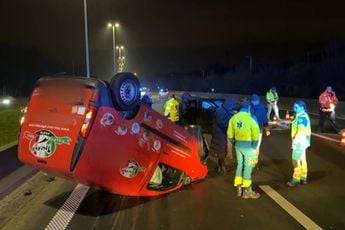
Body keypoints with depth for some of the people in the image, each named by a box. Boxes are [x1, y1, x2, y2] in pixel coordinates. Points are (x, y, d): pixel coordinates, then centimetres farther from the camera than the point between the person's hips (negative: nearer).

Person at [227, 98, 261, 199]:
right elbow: (256, 134, -17)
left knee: (240, 165, 17)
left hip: (238, 144, 5)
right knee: (248, 167, 3)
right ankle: (247, 191, 10)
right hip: (248, 145, -5)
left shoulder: (234, 118, 3)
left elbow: (230, 135, 7)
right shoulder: (251, 118, -13)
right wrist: (254, 146, -7)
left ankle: (239, 188, 23)